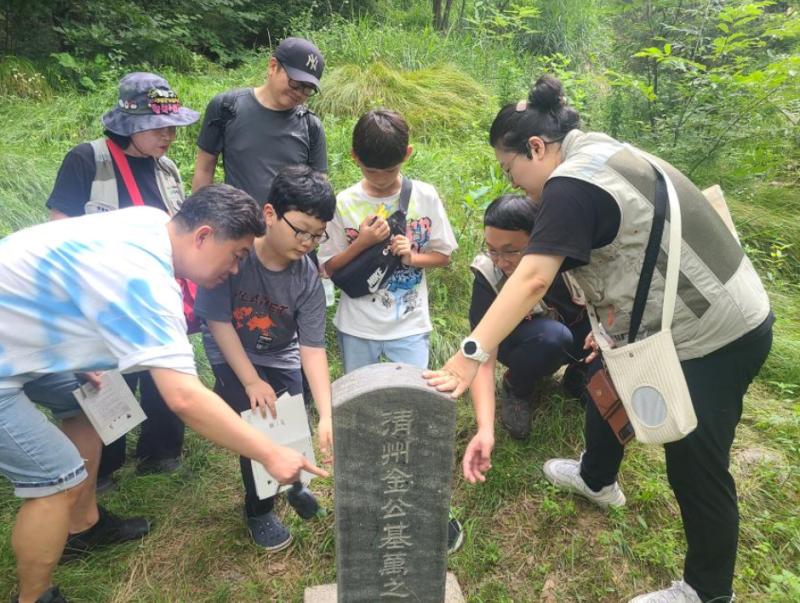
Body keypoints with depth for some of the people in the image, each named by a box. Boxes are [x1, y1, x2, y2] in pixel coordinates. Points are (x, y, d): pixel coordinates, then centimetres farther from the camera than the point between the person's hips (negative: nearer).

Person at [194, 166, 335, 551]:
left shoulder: (307, 278, -21)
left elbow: (313, 348, -21)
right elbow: (218, 320, -20)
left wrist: (326, 415, -29)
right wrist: (252, 382, -19)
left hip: (280, 358, 2)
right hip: (231, 355, -2)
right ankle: (259, 509, 14)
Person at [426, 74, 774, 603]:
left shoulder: (571, 183, -23)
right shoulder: (601, 155, 7)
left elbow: (533, 280, -35)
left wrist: (470, 355, -37)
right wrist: (617, 321, 11)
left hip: (717, 335, -10)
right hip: (708, 315, 10)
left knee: (695, 466, 4)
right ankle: (598, 479, 49)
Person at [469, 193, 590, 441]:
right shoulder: (488, 275, -32)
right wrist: (485, 430, -46)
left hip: (578, 331, 3)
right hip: (521, 341, -2)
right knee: (550, 336, -35)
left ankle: (577, 375, 6)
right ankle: (515, 390, -2)